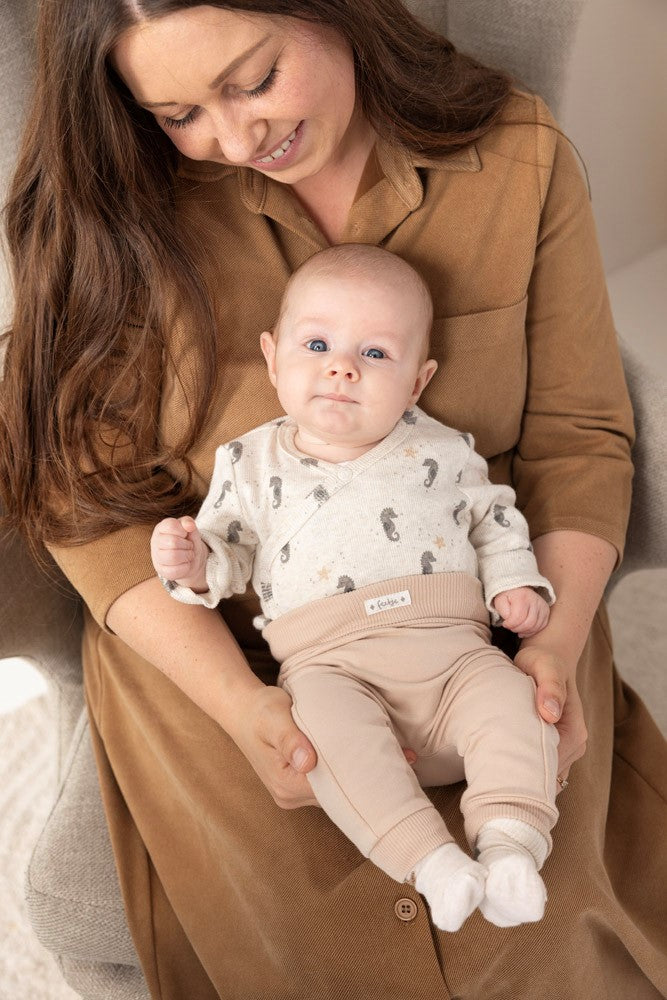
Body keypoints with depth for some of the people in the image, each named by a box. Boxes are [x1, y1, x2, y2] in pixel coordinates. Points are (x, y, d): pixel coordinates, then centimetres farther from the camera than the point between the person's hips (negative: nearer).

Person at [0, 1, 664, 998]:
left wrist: (559, 636, -17)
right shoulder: (124, 203, -8)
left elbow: (578, 434, 0)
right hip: (209, 639, 0)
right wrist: (238, 702, -21)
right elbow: (89, 487, -8)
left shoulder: (519, 157, -4)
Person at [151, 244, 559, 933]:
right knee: (328, 720, -33)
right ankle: (426, 856, -31)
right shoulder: (254, 464, 13)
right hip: (330, 663, -1)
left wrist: (515, 586, 7)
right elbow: (229, 550, 16)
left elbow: (494, 520, 24)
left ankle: (509, 840, -21)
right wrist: (193, 562, -6)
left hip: (450, 648, 2)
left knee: (511, 700, -26)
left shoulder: (443, 452, 14)